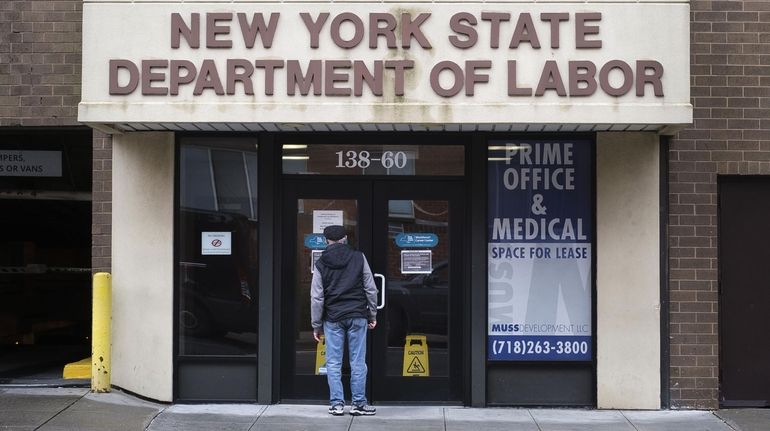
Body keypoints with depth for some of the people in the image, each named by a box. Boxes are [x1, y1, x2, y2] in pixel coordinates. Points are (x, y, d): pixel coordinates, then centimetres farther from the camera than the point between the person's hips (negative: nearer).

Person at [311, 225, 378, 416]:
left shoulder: (321, 264, 2)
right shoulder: (359, 258, 3)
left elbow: (316, 297, 0)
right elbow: (370, 289, 3)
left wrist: (316, 325, 7)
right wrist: (372, 315, 13)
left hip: (332, 319, 0)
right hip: (357, 316, 0)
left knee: (333, 363, 5)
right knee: (358, 362, 4)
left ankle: (336, 403, 5)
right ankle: (358, 403, 6)